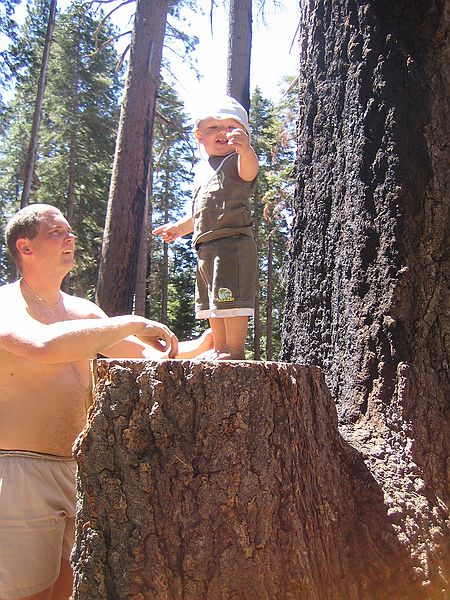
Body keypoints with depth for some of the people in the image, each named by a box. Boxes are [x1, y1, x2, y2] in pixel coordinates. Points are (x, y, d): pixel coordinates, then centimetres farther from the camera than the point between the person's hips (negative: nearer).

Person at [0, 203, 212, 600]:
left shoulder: (83, 311, 12)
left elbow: (148, 357, 17)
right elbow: (44, 346, -33)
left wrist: (200, 348, 1)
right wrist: (133, 324, -24)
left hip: (79, 472, 7)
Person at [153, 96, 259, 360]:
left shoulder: (237, 160, -2)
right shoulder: (204, 169, 22)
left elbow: (249, 169, -30)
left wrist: (245, 149, -50)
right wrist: (180, 227, 40)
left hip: (233, 241, -9)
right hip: (207, 246, 9)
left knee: (230, 296, -13)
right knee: (211, 301, 14)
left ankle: (235, 349, -4)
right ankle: (219, 349, 24)